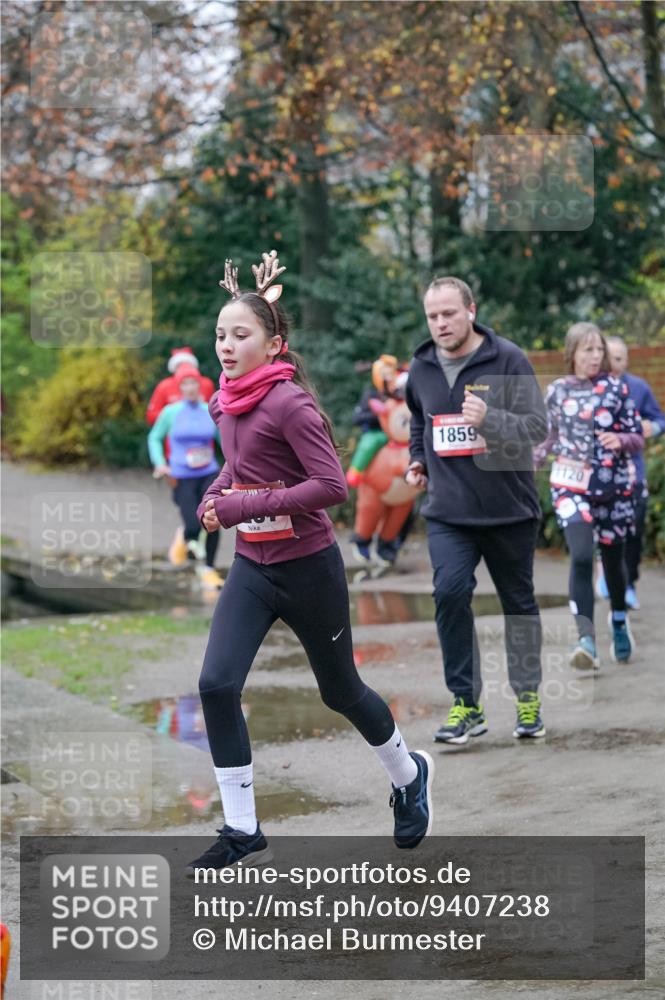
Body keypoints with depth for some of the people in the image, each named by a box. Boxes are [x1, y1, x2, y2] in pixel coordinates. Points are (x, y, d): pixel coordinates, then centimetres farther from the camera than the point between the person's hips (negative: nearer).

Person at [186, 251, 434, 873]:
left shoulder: (289, 403, -20)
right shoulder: (224, 404, 3)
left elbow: (332, 486, -26)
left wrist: (243, 507, -28)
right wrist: (215, 495, 0)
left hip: (307, 569, -6)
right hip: (252, 569, 6)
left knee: (340, 690, 13)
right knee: (216, 684, -12)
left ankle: (409, 777, 42)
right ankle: (242, 834, -4)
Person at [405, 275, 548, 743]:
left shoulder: (508, 359, -9)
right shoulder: (421, 368, 5)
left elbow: (537, 425, -16)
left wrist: (489, 418, -31)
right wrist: (417, 459, 13)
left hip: (509, 509, -2)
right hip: (448, 511, 2)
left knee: (519, 601, 10)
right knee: (451, 592, -16)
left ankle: (528, 697, 27)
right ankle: (466, 703, -7)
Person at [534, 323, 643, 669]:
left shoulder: (616, 388, 0)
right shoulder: (557, 391, 4)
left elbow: (637, 438, 0)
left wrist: (620, 440, -20)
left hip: (613, 485, 1)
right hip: (571, 484, -1)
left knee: (613, 557, 13)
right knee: (581, 557, -19)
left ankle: (619, 620, 41)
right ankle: (586, 639, -25)